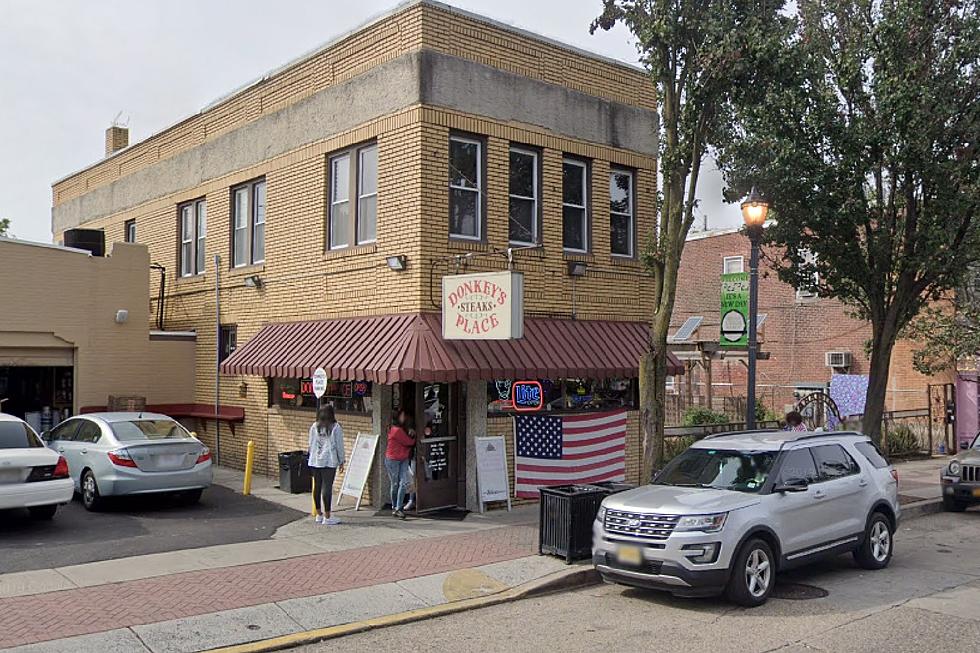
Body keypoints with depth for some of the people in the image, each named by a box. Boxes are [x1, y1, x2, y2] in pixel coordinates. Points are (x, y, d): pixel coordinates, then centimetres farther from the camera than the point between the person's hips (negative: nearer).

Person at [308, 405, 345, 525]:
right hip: (329, 461, -5)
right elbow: (339, 446, -2)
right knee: (327, 487, -4)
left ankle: (318, 514, 20)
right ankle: (327, 517, -1)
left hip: (315, 461, 5)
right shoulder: (336, 428, -5)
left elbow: (311, 444, 11)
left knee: (317, 487, 11)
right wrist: (341, 461, 6)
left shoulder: (314, 427, 7)